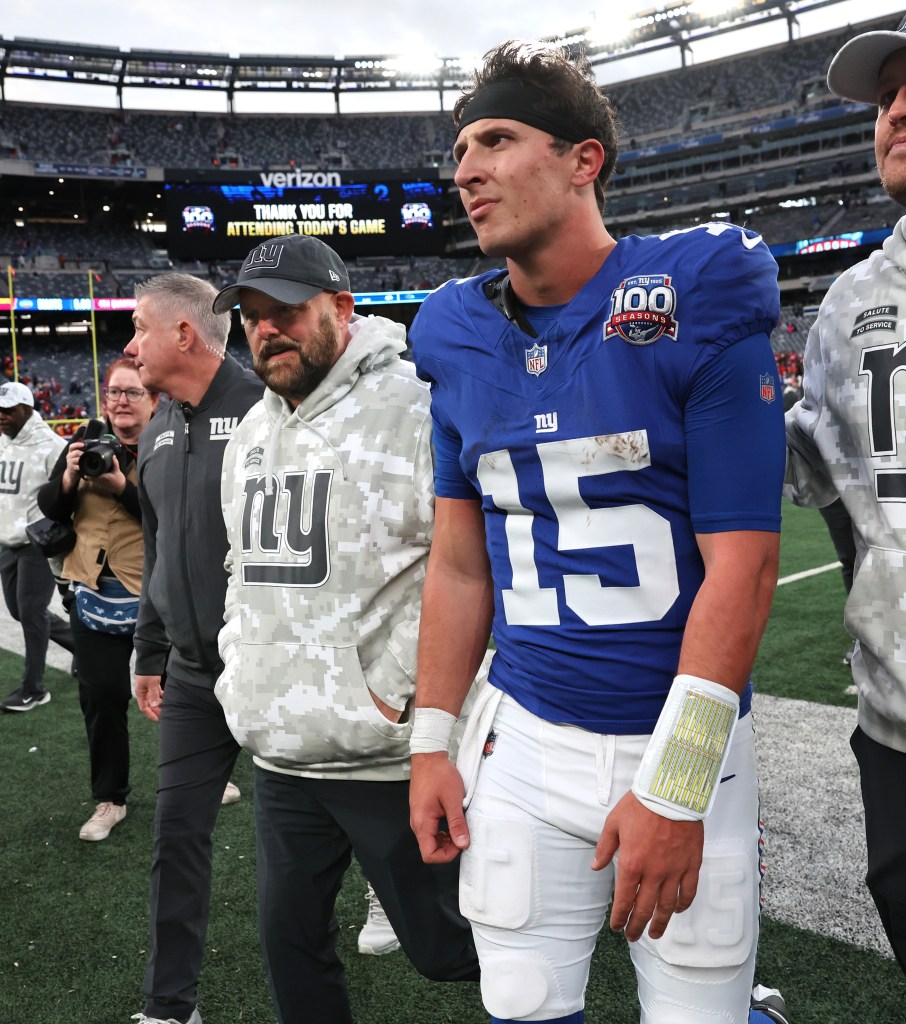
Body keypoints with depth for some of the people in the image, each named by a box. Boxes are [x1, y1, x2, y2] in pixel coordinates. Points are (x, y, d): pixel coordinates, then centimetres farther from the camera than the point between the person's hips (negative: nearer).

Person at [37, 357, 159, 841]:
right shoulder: (86, 440, 2)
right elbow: (49, 508, 4)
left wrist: (123, 485, -27)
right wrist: (69, 478, -14)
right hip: (95, 592, 3)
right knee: (101, 696, 8)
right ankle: (109, 800, 24)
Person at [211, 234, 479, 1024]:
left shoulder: (413, 410, -14)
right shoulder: (252, 432, 13)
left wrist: (394, 689, -17)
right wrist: (240, 670, 13)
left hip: (387, 754, -7)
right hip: (279, 752, 8)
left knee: (444, 945, 7)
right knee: (289, 938, 19)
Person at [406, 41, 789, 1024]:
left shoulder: (695, 303, -10)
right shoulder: (461, 340, 3)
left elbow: (741, 563, -13)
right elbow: (459, 565, 9)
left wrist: (675, 785, -16)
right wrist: (431, 740, 7)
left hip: (683, 746, -4)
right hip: (523, 739, 4)